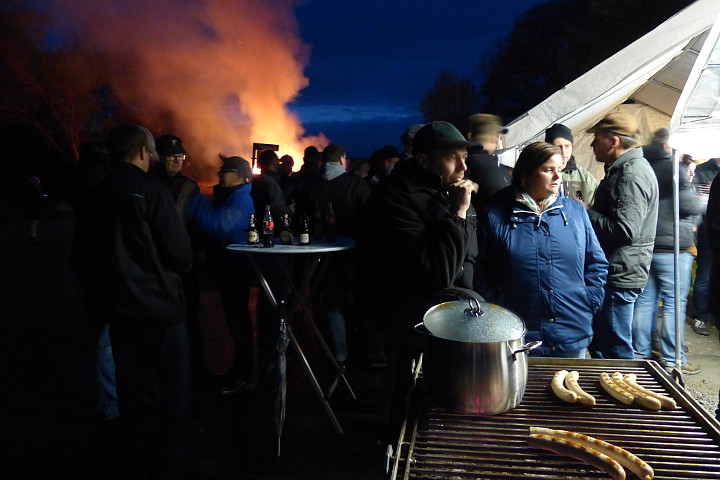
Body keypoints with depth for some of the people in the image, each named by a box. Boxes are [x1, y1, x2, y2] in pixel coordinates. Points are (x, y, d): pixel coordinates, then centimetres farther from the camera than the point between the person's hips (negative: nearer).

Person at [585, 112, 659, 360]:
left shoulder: (632, 174, -19)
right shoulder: (623, 169, 15)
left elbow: (625, 230, -27)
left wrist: (586, 212, -16)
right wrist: (588, 210, 9)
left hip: (620, 274, -11)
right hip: (615, 272, 11)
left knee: (616, 349, -1)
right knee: (597, 344, 21)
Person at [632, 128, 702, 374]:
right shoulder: (673, 169, -12)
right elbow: (692, 206, -13)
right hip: (671, 249, -6)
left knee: (644, 301, 12)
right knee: (674, 304, 1)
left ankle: (640, 352, 20)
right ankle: (672, 359, 6)